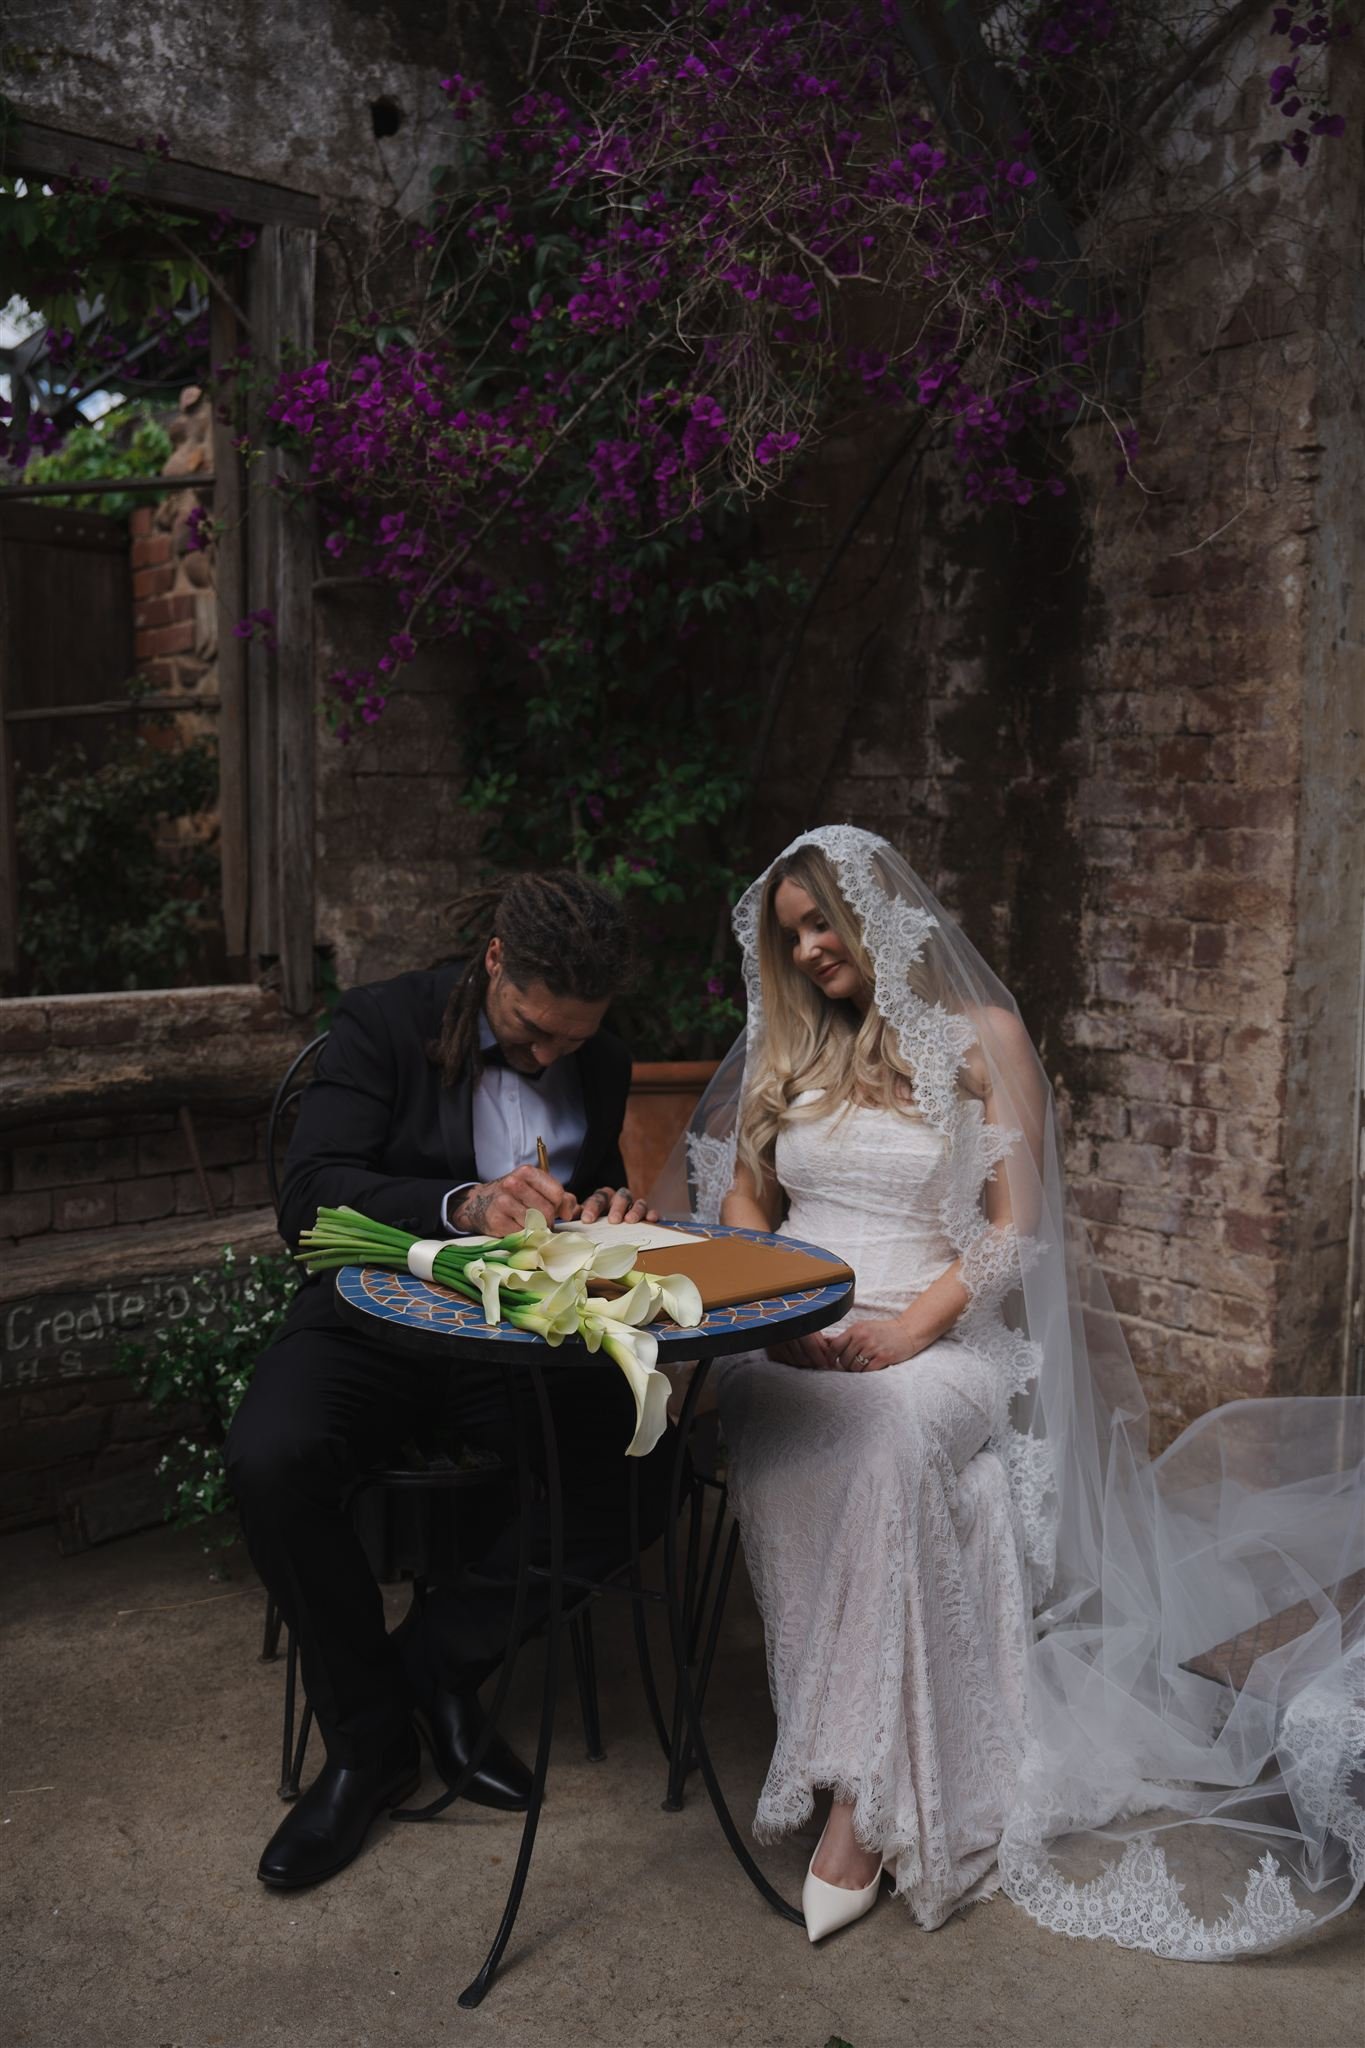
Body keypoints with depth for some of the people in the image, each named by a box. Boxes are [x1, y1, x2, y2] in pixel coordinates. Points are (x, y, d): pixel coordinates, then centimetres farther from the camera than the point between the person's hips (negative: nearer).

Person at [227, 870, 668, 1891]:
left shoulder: (601, 1064, 8)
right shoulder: (384, 1023, -6)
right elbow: (309, 1198, -17)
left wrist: (608, 1213, -5)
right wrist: (464, 1204, -33)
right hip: (381, 1314, -2)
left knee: (638, 1462, -24)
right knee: (271, 1459, -32)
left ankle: (443, 1653, -2)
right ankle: (369, 1736, -8)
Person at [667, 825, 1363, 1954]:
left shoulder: (981, 1036, 6)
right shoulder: (785, 1046, 20)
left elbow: (1016, 1227, -2)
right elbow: (741, 1200, 18)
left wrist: (914, 1324, -17)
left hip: (939, 1336, -3)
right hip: (793, 1340, 3)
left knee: (895, 1433, -38)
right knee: (784, 1431, -33)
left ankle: (862, 1806, -33)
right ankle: (872, 1784, -25)